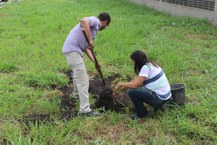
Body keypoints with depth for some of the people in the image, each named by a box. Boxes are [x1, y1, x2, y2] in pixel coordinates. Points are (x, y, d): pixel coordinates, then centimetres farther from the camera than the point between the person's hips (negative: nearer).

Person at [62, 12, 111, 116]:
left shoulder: (94, 28, 22)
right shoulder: (94, 20, -4)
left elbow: (86, 48, 22)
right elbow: (84, 21, -29)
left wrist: (95, 62, 17)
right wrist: (90, 40, -26)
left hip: (72, 50, 10)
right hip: (73, 50, -10)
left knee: (77, 73, 33)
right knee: (83, 81, -9)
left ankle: (77, 93, 58)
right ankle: (85, 109, -6)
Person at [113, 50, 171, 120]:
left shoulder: (146, 67, -18)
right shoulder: (150, 65, 10)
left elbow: (135, 85, -22)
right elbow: (137, 80, 16)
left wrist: (120, 84, -9)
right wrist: (124, 86, 13)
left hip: (160, 98, -10)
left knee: (131, 91, -12)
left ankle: (142, 114, 5)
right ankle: (157, 105, 19)